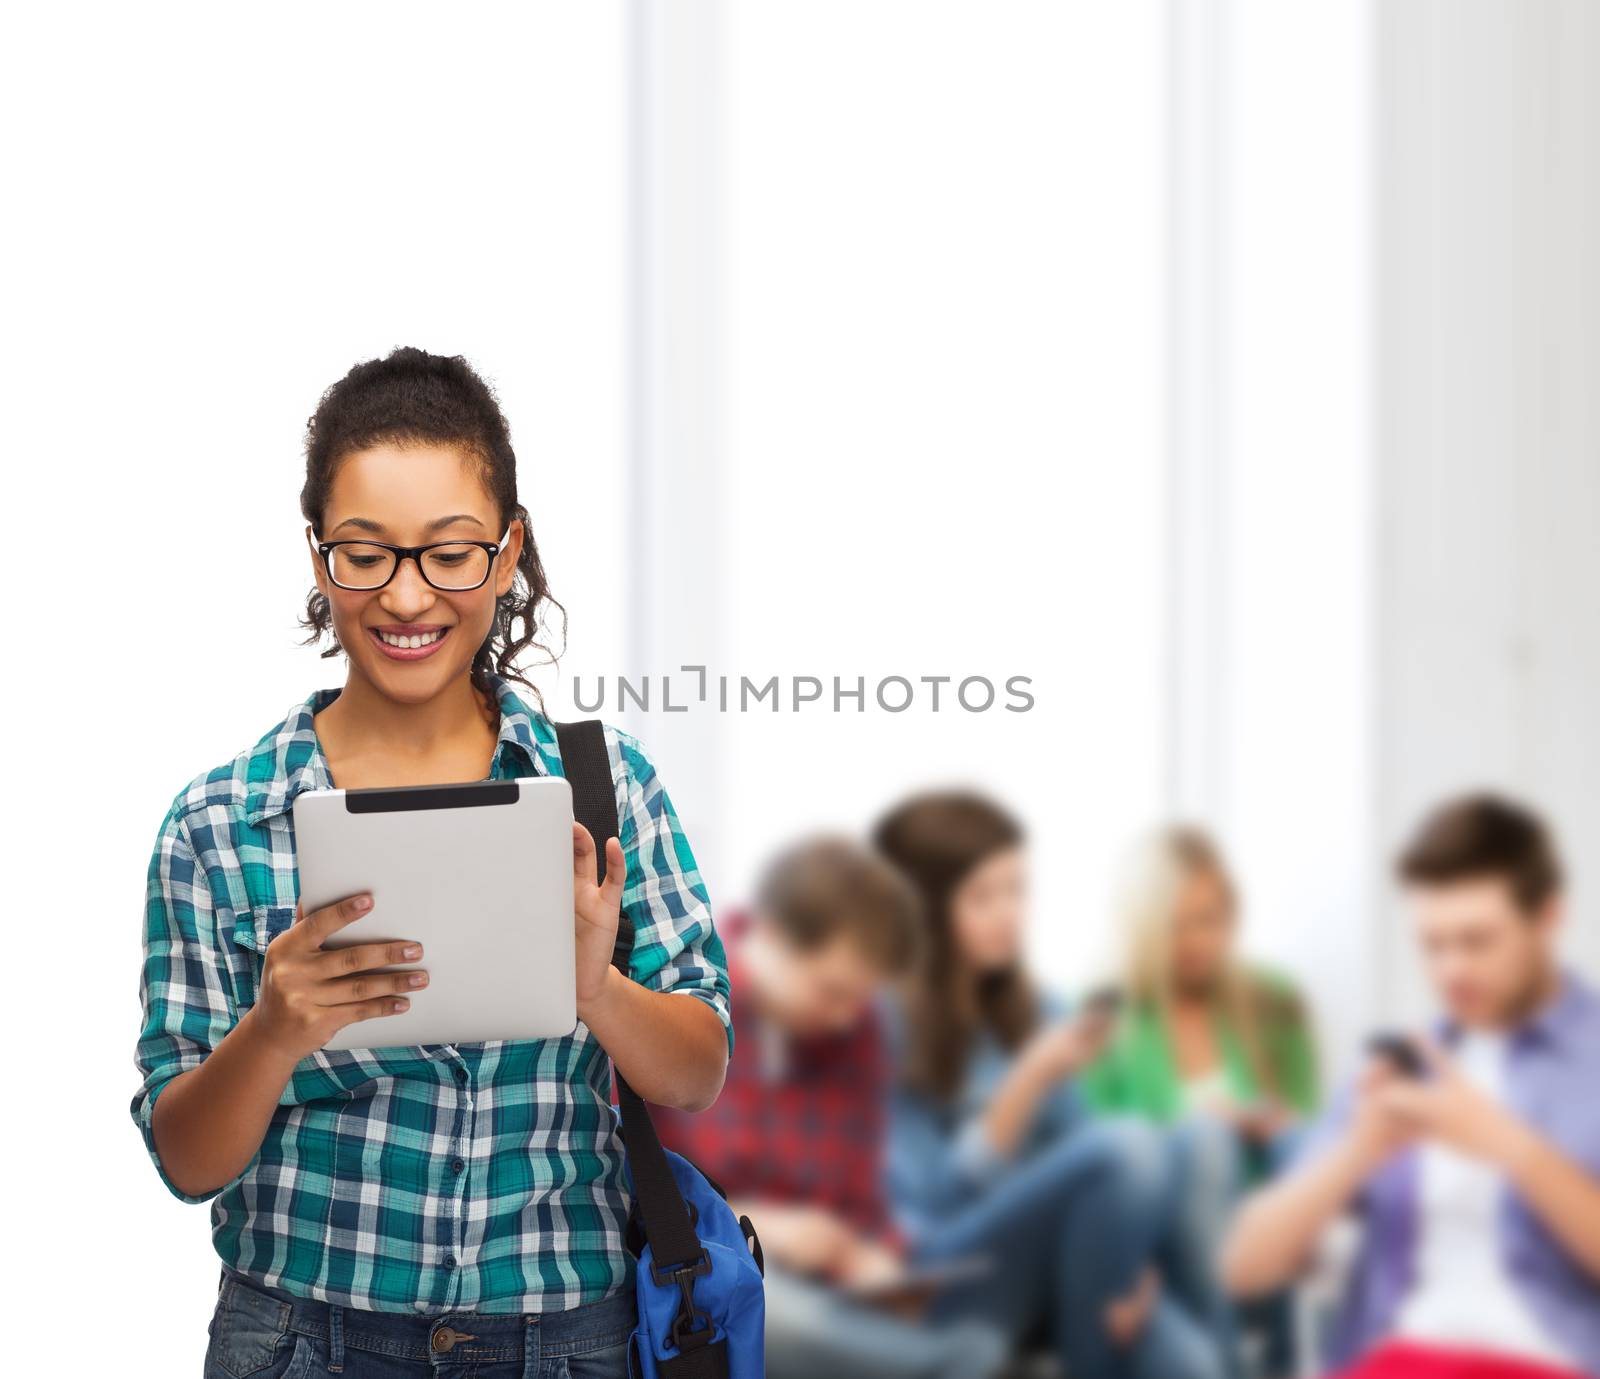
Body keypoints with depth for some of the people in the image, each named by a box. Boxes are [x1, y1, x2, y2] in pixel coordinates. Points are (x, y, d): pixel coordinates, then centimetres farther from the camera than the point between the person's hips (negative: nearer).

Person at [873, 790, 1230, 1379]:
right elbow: (930, 1204, -13)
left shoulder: (1037, 1015, 13)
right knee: (1129, 1147, -26)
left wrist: (1128, 1264, -10)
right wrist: (1031, 1083, -22)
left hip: (1053, 1275, 6)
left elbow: (1083, 1177, 11)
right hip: (931, 1291, -6)